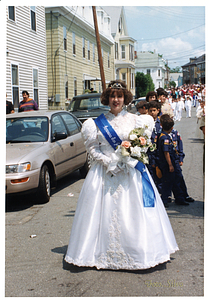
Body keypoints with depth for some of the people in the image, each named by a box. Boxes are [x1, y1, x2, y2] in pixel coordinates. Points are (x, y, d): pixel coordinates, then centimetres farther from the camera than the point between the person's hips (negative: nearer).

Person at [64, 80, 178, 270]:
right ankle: (105, 252, 14)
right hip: (105, 172, 1)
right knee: (105, 211, 1)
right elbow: (93, 148, 3)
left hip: (130, 172, 0)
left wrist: (127, 160, -12)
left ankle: (137, 253, 14)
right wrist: (109, 162, -11)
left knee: (133, 211, 0)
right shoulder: (98, 122, 5)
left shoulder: (135, 120, 4)